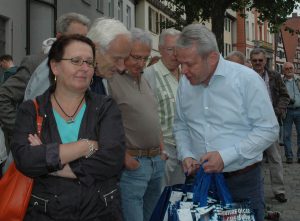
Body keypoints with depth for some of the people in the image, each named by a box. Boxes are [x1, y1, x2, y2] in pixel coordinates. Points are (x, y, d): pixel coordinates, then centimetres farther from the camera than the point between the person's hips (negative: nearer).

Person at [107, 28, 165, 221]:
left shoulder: (143, 80, 15)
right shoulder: (111, 80, -13)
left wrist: (160, 147, 15)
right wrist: (123, 156, -18)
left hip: (157, 161, 8)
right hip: (132, 163, -8)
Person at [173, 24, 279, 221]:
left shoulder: (247, 79, -14)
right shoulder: (185, 83, 1)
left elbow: (269, 129, -13)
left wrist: (226, 156, -19)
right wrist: (186, 154, -4)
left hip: (243, 182, -4)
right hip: (199, 178, 4)